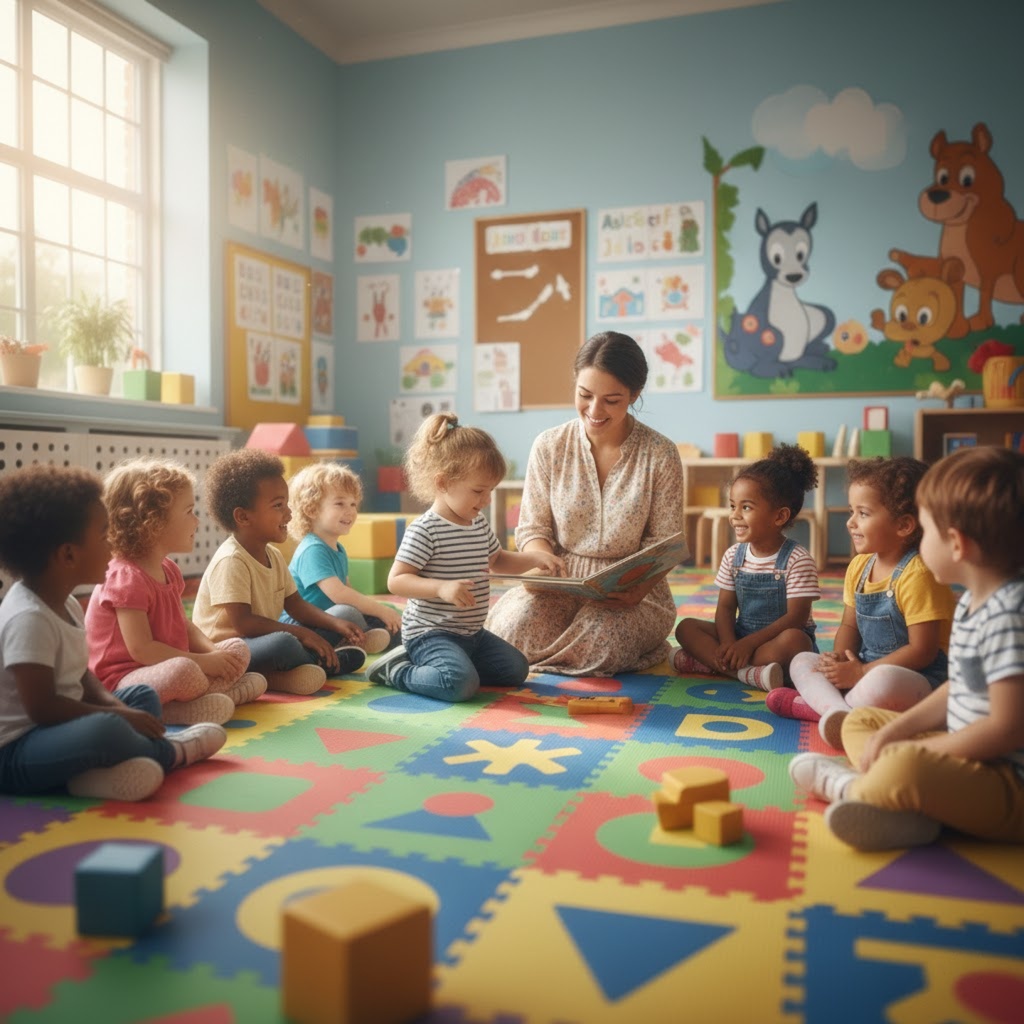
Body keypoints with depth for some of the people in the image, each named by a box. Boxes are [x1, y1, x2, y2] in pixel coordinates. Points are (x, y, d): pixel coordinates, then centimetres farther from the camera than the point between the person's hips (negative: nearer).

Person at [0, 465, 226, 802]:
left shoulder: (65, 604, 7)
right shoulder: (29, 619, -23)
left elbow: (81, 675, 14)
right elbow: (42, 708, -26)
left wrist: (113, 705, -4)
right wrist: (115, 715, -18)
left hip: (56, 730, 11)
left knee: (143, 696, 19)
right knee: (105, 730, -36)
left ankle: (98, 768, -10)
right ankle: (169, 751, -3)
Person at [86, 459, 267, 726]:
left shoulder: (168, 570, 11)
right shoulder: (127, 578, -19)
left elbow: (184, 627, 14)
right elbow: (141, 649, -24)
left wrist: (212, 652, -6)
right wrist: (204, 662, -21)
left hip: (160, 672, 10)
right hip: (122, 683, -10)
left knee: (237, 649, 5)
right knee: (183, 670, -39)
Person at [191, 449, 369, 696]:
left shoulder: (274, 555, 8)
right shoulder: (230, 561, -20)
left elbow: (295, 605, 13)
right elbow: (243, 623, -27)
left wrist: (337, 625, -3)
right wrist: (300, 633, -24)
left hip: (261, 640, 10)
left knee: (333, 631, 8)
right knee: (283, 643, -38)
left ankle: (272, 675, -12)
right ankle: (329, 662, -9)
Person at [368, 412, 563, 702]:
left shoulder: (480, 523, 8)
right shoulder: (424, 530, -18)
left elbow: (496, 560, 25)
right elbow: (396, 581, -20)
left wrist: (534, 558, 7)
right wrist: (442, 587, -35)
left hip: (472, 632, 9)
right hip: (430, 632, -9)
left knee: (516, 670, 10)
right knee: (461, 684, -30)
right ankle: (395, 670, -3)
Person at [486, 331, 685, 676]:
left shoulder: (660, 455, -5)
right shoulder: (549, 446, 0)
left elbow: (664, 546, -4)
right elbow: (532, 529, 3)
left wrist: (638, 588, -25)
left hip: (632, 593, -1)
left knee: (602, 637, -33)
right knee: (515, 625, -28)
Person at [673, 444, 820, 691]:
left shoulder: (798, 560, -13)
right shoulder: (733, 556, 3)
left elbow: (796, 617, -18)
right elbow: (725, 608, 1)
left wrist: (749, 643, -26)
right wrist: (728, 645, -19)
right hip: (740, 636, 5)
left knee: (793, 639, -37)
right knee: (686, 627, -12)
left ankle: (704, 663, -32)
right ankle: (749, 672, -30)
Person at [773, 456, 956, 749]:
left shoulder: (918, 574, -19)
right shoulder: (859, 566, 6)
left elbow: (923, 650, -21)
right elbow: (849, 626, 13)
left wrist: (861, 672, -20)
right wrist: (838, 659, -8)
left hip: (921, 679, -9)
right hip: (863, 669, 9)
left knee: (882, 682, -40)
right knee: (802, 661, 2)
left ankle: (818, 704, -18)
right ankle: (837, 709, -26)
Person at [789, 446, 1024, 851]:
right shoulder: (972, 602, 8)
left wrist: (921, 752, -16)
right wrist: (894, 732, 5)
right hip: (971, 756, 11)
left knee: (903, 768, -37)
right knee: (860, 721, 17)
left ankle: (844, 784, -4)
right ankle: (903, 805, -10)